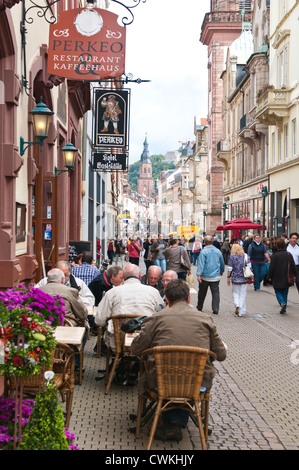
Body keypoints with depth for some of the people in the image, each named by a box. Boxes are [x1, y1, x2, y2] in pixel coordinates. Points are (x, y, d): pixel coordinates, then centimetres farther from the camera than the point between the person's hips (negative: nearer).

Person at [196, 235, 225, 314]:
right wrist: (221, 271, 33)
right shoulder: (218, 251, 4)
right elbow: (222, 263, 16)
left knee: (202, 293, 12)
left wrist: (198, 274, -20)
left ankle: (199, 307, 25)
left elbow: (201, 264, -19)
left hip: (205, 277, -2)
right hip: (216, 277, 3)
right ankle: (215, 309, -5)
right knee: (215, 292, 3)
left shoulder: (203, 251, -11)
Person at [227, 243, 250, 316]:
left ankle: (237, 304, -9)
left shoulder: (232, 256, -6)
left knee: (235, 292, 16)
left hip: (235, 278, -2)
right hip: (244, 278, 2)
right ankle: (241, 311, 9)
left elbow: (230, 268, -5)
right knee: (243, 294, 8)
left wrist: (228, 277, 3)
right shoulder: (245, 256, 1)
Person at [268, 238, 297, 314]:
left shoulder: (275, 255, -12)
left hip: (277, 279, -4)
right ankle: (284, 308, 12)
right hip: (286, 279, 4)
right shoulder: (289, 254, 2)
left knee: (278, 292, 6)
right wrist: (294, 274, 15)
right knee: (285, 293, 13)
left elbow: (272, 267, -11)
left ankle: (282, 303, -19)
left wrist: (269, 276, -2)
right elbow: (293, 266, 6)